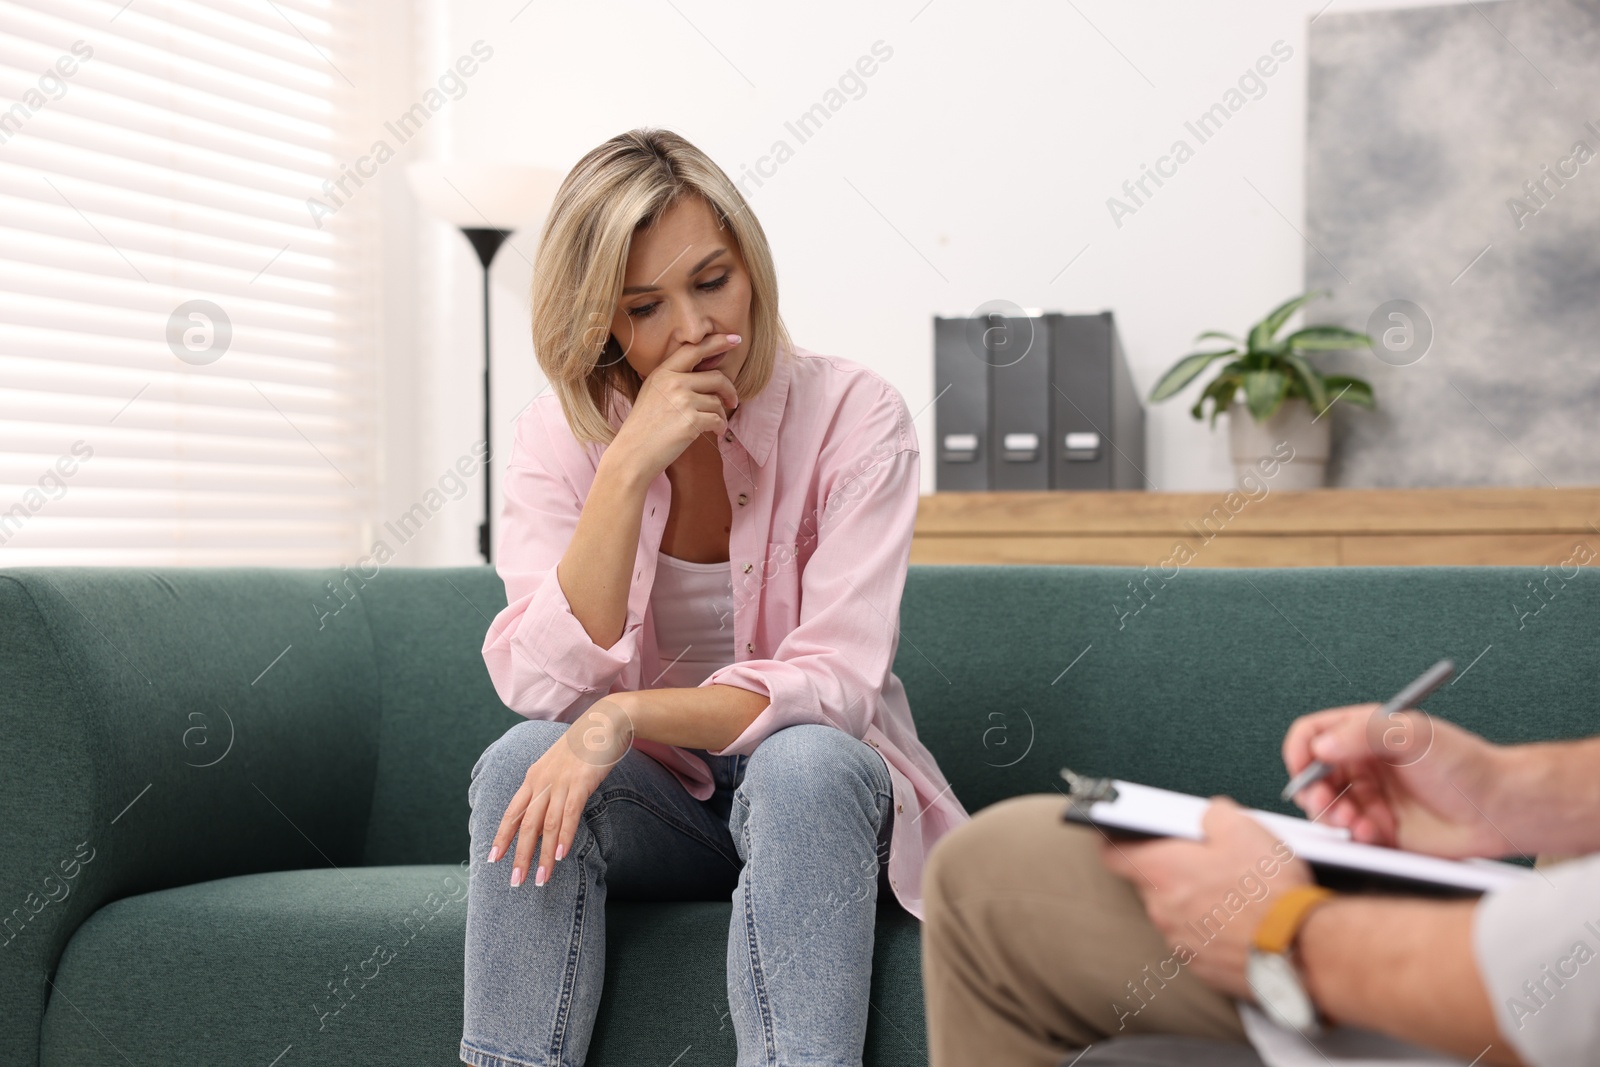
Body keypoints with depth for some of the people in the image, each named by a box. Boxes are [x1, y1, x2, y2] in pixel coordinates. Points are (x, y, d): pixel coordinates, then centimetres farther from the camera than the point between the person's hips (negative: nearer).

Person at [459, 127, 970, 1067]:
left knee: (802, 764, -34)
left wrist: (627, 717, -35)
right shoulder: (562, 434, -6)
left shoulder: (852, 415, -13)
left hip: (820, 799, -2)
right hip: (654, 802, 2)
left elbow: (836, 683, -21)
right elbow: (541, 689, -18)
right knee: (519, 761, -27)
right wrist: (629, 468, -26)